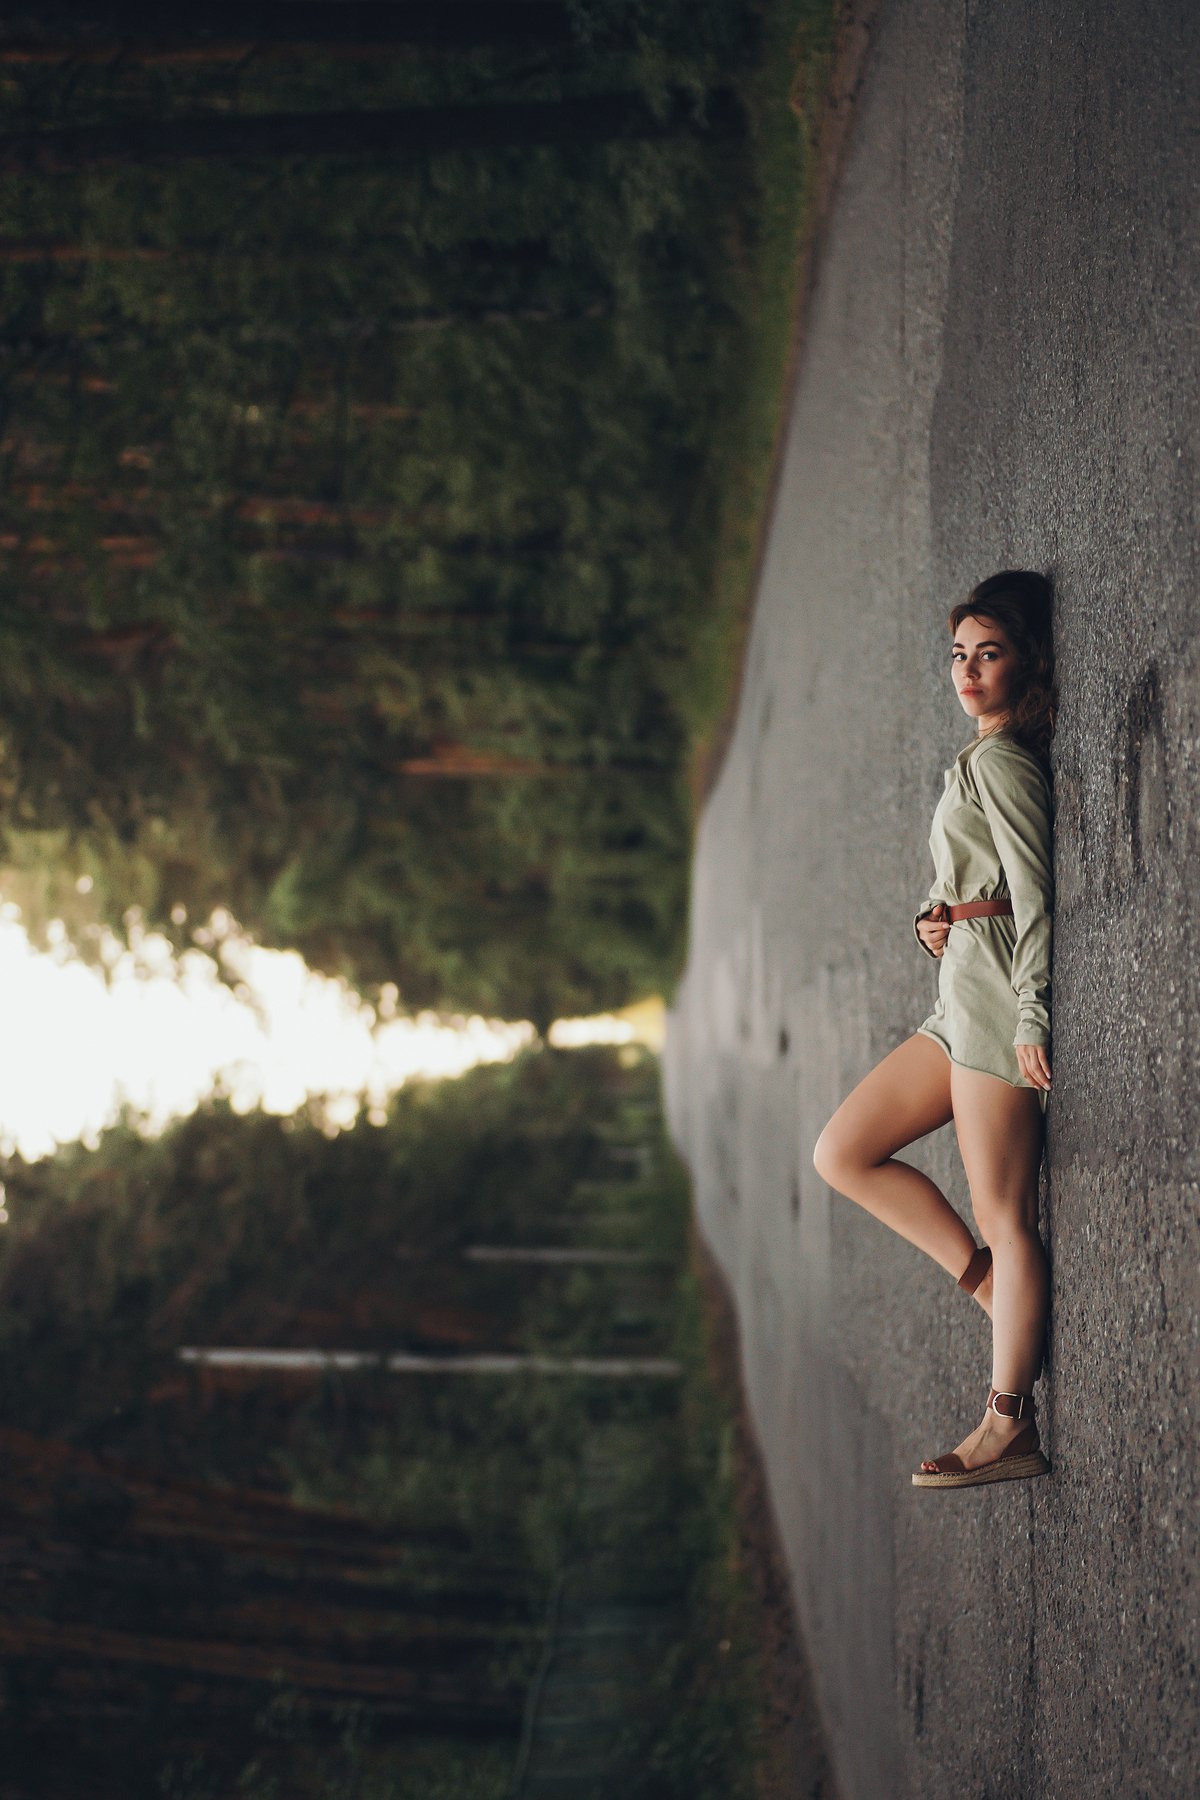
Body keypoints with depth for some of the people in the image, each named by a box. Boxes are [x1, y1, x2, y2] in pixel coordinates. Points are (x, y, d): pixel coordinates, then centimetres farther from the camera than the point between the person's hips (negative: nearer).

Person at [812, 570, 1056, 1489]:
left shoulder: (999, 760, -9)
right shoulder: (981, 761, 20)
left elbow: (1034, 894, -17)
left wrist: (1031, 1018, -22)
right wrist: (932, 919, 5)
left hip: (997, 992, -10)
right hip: (962, 997, 10)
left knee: (1004, 1215, -8)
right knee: (843, 1153, 8)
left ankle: (1010, 1428, -6)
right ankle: (994, 1282, 8)